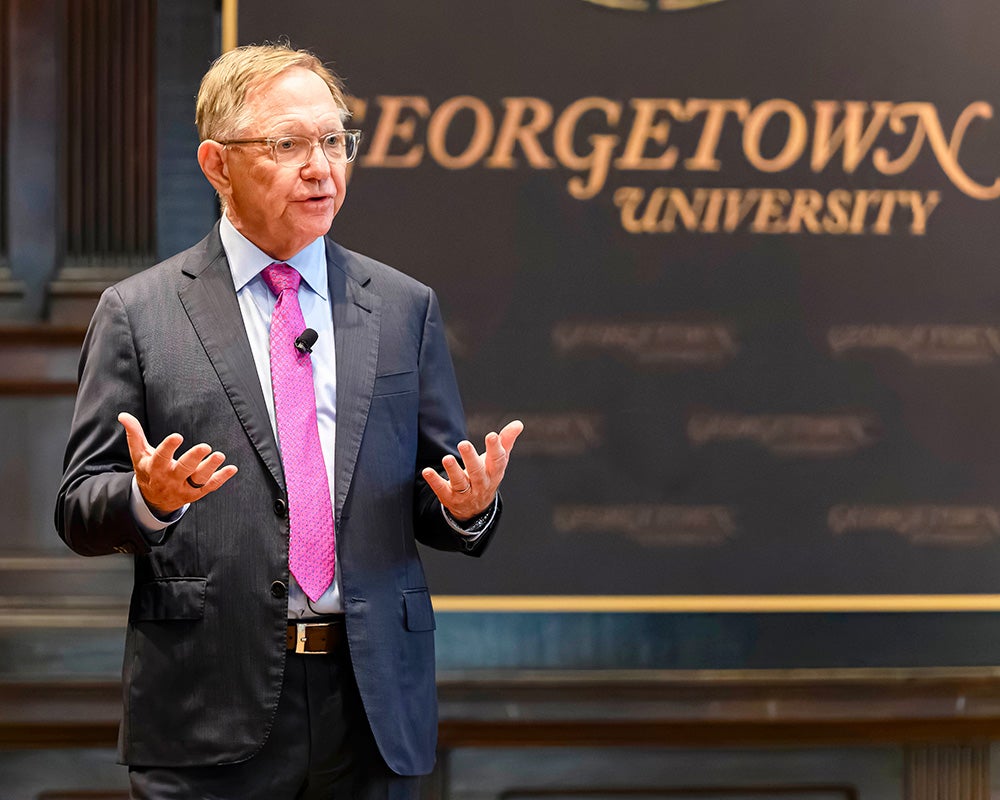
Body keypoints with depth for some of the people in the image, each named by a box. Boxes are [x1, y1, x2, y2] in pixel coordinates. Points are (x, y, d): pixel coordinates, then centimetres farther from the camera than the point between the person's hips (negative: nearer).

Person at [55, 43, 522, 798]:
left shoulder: (405, 308, 11)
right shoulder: (138, 313, 3)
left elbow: (440, 503, 11)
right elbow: (80, 513, 1)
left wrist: (471, 505, -11)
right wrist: (149, 497, -19)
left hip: (373, 704, 2)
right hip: (210, 704, -2)